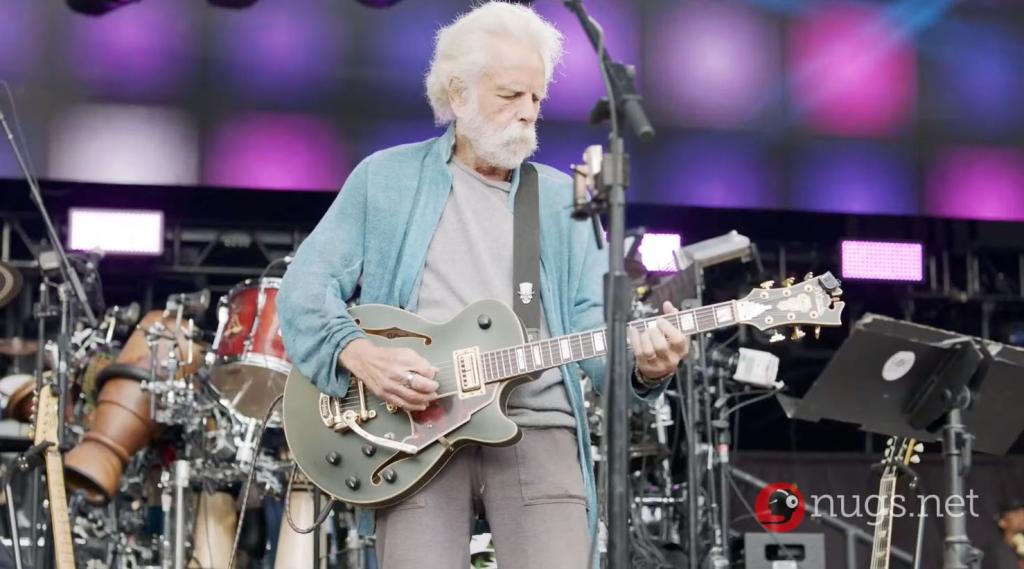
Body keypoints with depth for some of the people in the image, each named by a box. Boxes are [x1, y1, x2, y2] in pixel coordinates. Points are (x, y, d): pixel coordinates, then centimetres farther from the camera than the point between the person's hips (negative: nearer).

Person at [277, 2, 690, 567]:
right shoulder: (385, 178, 9)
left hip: (538, 430, 2)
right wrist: (356, 350, -14)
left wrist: (641, 363, -17)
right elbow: (305, 285, 5)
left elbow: (593, 325, 5)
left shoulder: (564, 199, 14)